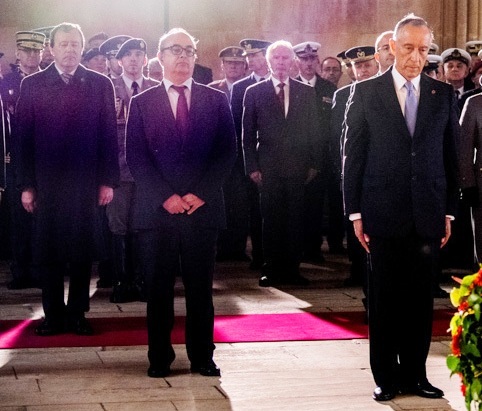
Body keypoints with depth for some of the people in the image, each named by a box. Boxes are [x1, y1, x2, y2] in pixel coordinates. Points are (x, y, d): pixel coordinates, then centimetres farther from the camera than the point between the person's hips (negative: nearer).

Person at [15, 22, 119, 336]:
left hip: (87, 183, 0)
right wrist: (26, 185, -2)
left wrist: (108, 181, -3)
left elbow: (109, 135, 3)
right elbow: (25, 138, 2)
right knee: (48, 252, 5)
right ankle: (53, 314, 15)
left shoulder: (100, 84, 4)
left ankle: (77, 313, 15)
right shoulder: (32, 85, 5)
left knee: (83, 251, 5)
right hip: (46, 182, 0)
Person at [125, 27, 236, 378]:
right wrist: (165, 197, -11)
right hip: (156, 211, 0)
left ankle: (202, 356, 14)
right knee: (159, 287, 4)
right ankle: (160, 357, 13)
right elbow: (136, 157, 0)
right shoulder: (141, 103, 7)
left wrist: (199, 194, -8)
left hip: (202, 207, 1)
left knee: (201, 287, 5)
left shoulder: (216, 100, 8)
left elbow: (227, 152, 3)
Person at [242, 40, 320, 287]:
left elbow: (314, 132, 10)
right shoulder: (254, 92, 6)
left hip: (298, 167, 1)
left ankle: (292, 269, 7)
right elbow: (248, 134, 5)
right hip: (268, 167, -1)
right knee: (271, 219, -1)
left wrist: (314, 164, 3)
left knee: (295, 219, 1)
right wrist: (252, 167, -2)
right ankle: (271, 270, 6)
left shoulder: (306, 92, 11)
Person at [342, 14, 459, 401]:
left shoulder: (444, 95, 6)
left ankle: (415, 374, 18)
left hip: (428, 216, 2)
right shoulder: (366, 92, 1)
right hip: (384, 213, -2)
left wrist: (449, 212, 4)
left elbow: (452, 158, 8)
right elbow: (352, 155, 1)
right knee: (384, 299, 5)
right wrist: (355, 212, -2)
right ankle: (385, 376, 15)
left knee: (420, 298, 7)